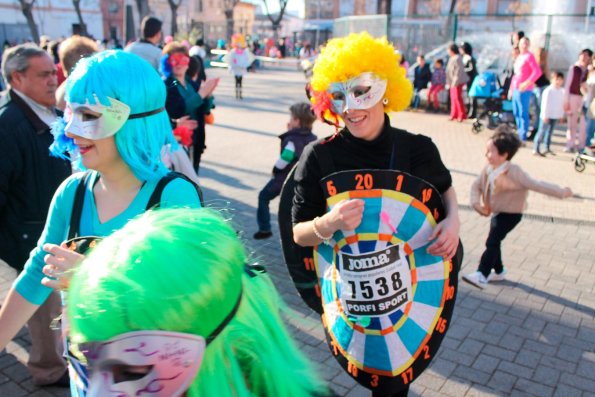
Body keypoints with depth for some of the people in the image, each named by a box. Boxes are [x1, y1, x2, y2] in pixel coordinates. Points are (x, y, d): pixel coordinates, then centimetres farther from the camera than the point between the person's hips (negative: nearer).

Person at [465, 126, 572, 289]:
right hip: (497, 212, 7)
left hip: (511, 214, -7)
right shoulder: (488, 169, -7)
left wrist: (562, 192, -13)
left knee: (492, 242, -15)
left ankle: (481, 275, -14)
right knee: (494, 242, 16)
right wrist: (476, 203, -15)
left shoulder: (513, 172, -25)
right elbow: (476, 185, 1)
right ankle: (499, 271, 36)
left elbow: (536, 185, -18)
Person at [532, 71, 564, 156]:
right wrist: (545, 115, -15)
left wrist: (561, 115, 14)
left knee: (550, 132, 12)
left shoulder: (562, 91, 9)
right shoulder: (548, 91, -12)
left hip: (555, 116, 7)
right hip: (547, 115, -7)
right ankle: (536, 149, -4)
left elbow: (562, 104, 15)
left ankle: (547, 148, 21)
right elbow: (545, 104, -14)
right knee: (542, 132, -6)